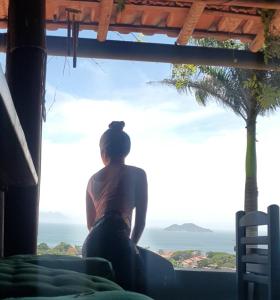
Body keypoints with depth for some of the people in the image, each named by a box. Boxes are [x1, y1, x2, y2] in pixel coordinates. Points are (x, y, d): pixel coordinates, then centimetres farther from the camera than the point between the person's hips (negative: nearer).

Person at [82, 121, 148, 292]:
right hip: (116, 240, -6)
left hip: (93, 243, 7)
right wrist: (132, 243, 25)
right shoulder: (136, 174, 7)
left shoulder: (93, 179, 22)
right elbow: (141, 219, 7)